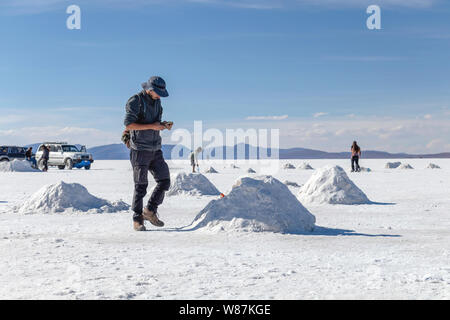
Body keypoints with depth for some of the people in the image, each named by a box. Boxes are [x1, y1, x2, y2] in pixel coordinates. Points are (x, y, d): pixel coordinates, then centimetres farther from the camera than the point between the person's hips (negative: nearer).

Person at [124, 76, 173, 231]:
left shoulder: (157, 102, 13)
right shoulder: (135, 101, -11)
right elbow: (128, 125, -19)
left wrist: (164, 125, 0)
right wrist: (152, 126, -20)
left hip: (155, 149, 7)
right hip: (140, 150, -7)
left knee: (164, 181, 3)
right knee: (141, 185, -3)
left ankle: (150, 211, 18)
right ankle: (137, 220, 8)